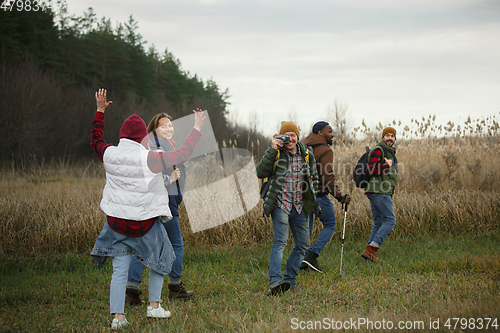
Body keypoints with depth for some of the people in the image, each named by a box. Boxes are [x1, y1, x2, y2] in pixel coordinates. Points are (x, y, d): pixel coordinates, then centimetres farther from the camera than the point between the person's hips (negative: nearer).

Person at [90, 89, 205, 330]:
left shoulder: (109, 155, -4)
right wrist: (197, 129, -5)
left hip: (116, 221, 3)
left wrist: (100, 111, 26)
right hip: (145, 222, -3)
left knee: (119, 271, 6)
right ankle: (154, 306, 20)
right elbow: (182, 155, -15)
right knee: (158, 261, 20)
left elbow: (95, 139, 18)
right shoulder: (148, 159, -17)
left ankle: (117, 315, -1)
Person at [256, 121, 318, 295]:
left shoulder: (306, 155, 6)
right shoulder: (275, 153, -6)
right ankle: (275, 281, -30)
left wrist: (311, 199, 10)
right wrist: (272, 150, -24)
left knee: (302, 244, 9)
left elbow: (314, 178, 19)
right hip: (280, 204, -5)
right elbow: (261, 173, -20)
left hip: (299, 207, 5)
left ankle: (290, 280, 22)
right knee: (280, 240, -21)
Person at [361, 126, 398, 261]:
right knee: (390, 221, -13)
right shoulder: (378, 150, -9)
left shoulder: (390, 151, 22)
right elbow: (371, 170, -20)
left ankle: (370, 253, 6)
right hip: (379, 191, -10)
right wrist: (387, 165, -13)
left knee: (379, 223, 8)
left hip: (383, 192, 10)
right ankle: (370, 250, -18)